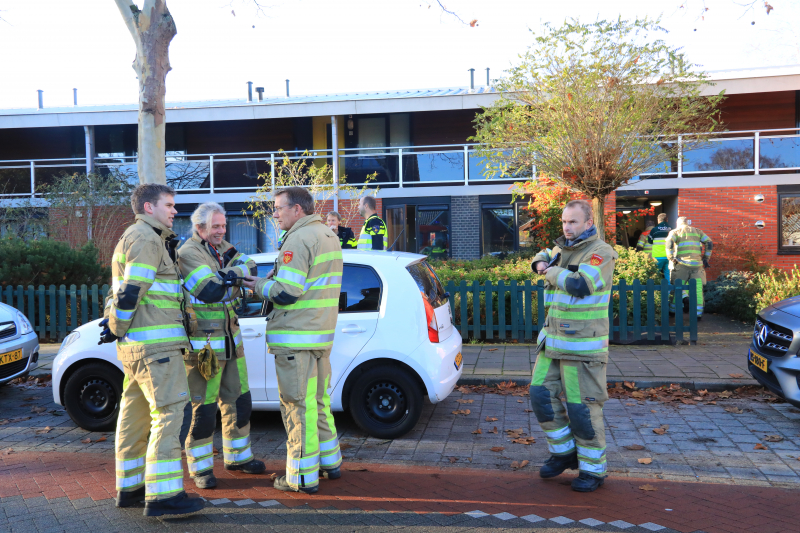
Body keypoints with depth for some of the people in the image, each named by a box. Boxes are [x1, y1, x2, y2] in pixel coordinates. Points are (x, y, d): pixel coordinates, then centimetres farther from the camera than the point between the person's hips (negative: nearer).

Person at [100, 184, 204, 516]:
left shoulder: (133, 237, 23)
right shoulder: (147, 239, -11)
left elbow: (122, 290, 23)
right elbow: (130, 291, -18)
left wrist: (114, 324, 15)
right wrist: (116, 328, -11)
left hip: (135, 344, 11)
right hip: (155, 343, -11)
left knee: (136, 413, 13)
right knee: (169, 411, -11)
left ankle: (129, 488, 21)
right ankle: (163, 495, -10)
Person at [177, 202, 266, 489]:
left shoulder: (222, 247, 13)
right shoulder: (188, 253, -12)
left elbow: (250, 266, -1)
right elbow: (211, 292, -24)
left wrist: (232, 273, -19)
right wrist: (234, 279, -11)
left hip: (230, 340, 8)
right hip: (203, 344, -8)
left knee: (239, 400, 15)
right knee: (203, 408, -1)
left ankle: (238, 456, 30)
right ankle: (200, 467, 14)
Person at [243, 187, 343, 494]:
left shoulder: (299, 239, -14)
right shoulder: (329, 237, 17)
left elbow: (286, 292, -21)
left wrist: (260, 287, -3)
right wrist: (270, 284, 14)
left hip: (296, 337, -9)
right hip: (321, 333, 10)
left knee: (298, 406, -2)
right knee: (318, 401, 19)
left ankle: (303, 477, 6)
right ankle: (329, 462, 29)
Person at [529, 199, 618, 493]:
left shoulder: (600, 252, -11)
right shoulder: (563, 248, 14)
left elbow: (580, 284, -26)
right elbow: (542, 257, 35)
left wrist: (551, 273, -8)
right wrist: (541, 263, 10)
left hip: (583, 345, -8)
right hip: (553, 340, 8)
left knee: (582, 407, -3)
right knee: (542, 395, 7)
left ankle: (593, 469, 14)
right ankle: (564, 453, 24)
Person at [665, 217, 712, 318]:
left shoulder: (675, 232, 8)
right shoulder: (697, 231, 18)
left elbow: (668, 243, -12)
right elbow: (709, 242, 12)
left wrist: (671, 258, -8)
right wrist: (706, 258, 13)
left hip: (681, 264, -2)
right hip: (696, 264, 2)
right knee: (697, 288, 3)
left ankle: (673, 310, 0)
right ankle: (698, 312, 0)